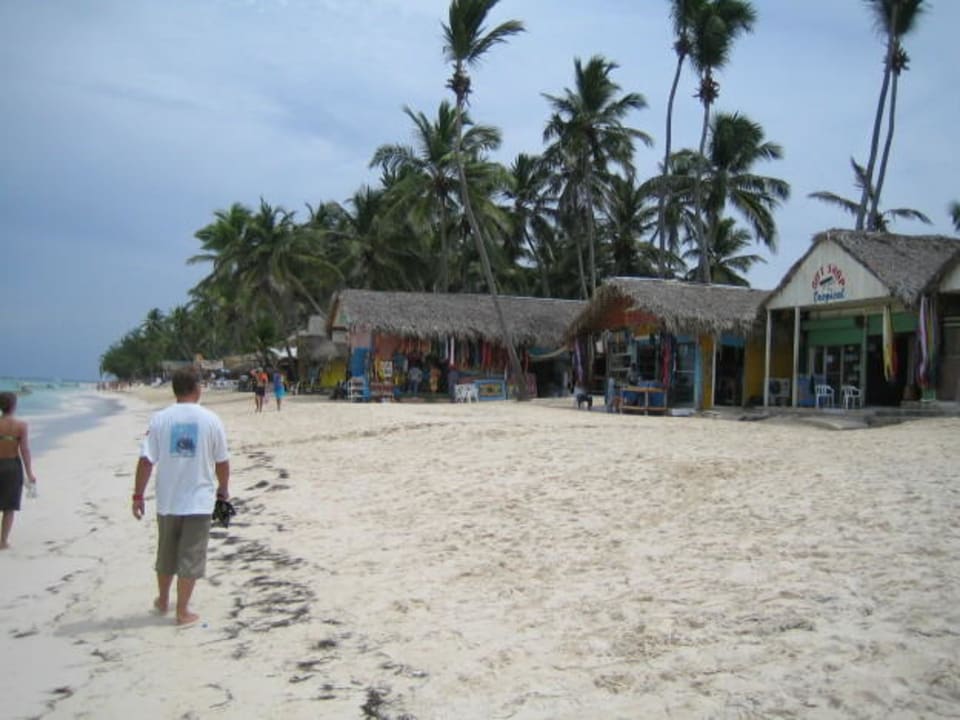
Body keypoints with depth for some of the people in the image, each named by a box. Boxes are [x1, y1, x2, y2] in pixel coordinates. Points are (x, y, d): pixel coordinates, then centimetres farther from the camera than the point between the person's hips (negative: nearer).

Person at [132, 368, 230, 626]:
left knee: (166, 554, 19)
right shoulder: (210, 420, -6)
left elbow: (146, 460, -8)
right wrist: (223, 490, 15)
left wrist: (138, 495, 0)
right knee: (190, 557, 6)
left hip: (167, 500, 2)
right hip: (199, 501, -2)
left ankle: (162, 600, 37)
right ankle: (182, 611, 10)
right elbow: (222, 462, -1)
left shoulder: (160, 419, -5)